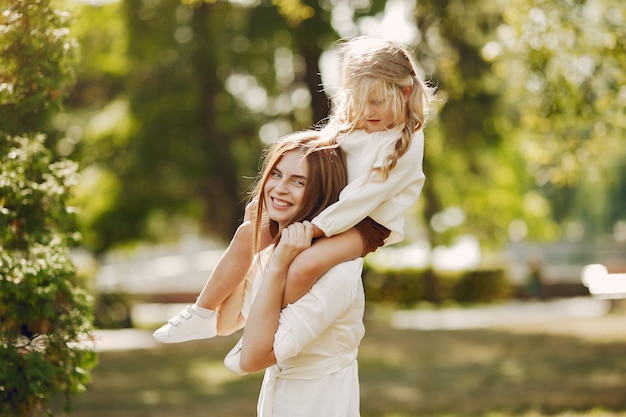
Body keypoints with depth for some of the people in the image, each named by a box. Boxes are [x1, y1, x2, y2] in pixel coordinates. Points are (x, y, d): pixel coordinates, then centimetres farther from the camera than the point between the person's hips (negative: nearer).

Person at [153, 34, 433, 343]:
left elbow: (363, 196, -24)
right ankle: (203, 315, 8)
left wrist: (313, 228, -25)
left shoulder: (406, 145, -19)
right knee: (248, 233, -1)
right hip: (325, 208, 8)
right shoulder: (350, 125, 4)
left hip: (367, 224, -8)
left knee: (303, 266, -33)